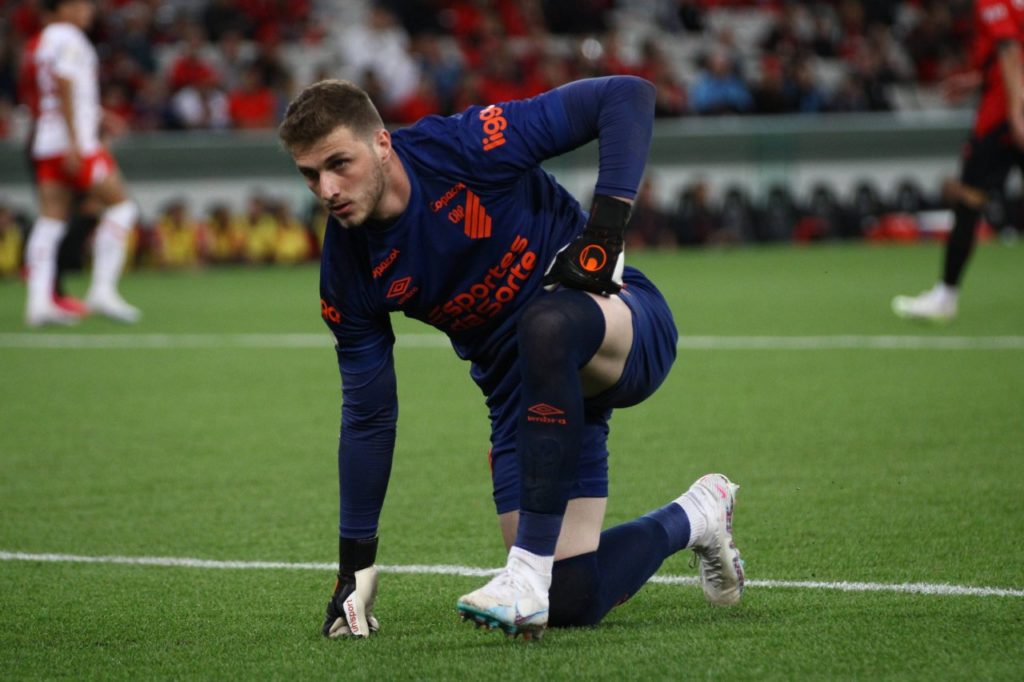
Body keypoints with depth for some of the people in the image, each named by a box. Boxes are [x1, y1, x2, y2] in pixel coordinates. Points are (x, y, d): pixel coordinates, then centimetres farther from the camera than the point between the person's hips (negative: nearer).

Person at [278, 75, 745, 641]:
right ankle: (694, 517, 25)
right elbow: (367, 417, 1)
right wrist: (355, 566, 1)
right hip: (527, 390, 5)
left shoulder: (469, 147, -22)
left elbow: (628, 96, -19)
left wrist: (606, 228, -26)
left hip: (626, 327, -5)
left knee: (546, 325, -41)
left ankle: (529, 571, -34)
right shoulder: (347, 275, -9)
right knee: (571, 603, -8)